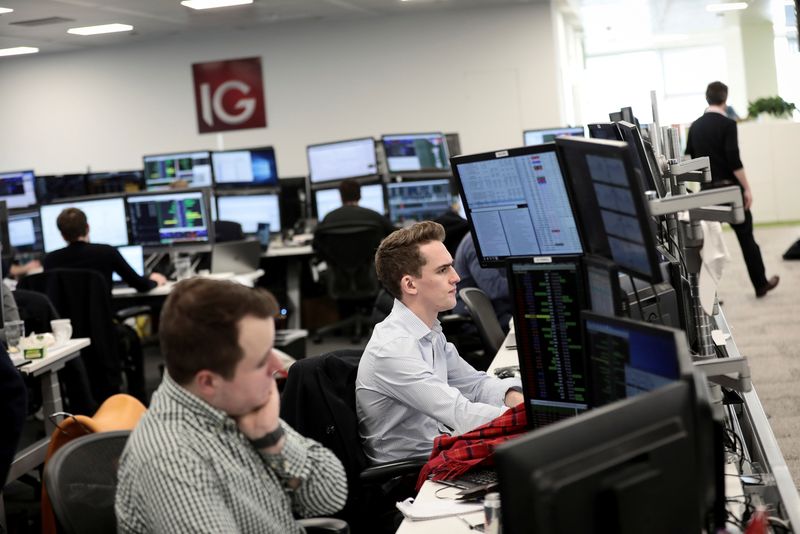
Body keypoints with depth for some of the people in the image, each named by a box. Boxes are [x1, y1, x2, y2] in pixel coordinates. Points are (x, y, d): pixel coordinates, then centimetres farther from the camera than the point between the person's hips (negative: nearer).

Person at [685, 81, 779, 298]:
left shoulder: (695, 126, 6)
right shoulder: (727, 124, -12)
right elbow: (734, 161, -18)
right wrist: (747, 188, -12)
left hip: (707, 190, 5)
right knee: (746, 237, 6)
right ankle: (761, 284, 15)